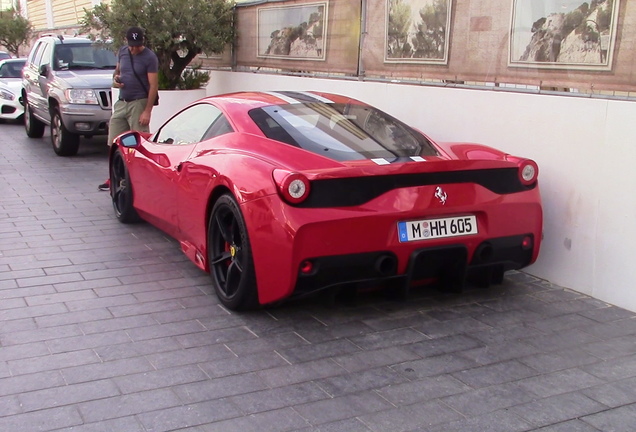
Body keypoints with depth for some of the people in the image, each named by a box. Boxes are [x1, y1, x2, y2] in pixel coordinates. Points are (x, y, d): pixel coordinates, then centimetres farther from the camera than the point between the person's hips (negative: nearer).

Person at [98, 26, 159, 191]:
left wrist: (147, 111, -18)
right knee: (115, 143, 6)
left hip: (138, 103, -6)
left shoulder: (149, 57, -8)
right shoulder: (123, 52, 11)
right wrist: (115, 78, 1)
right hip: (121, 103, 7)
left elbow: (153, 86, -11)